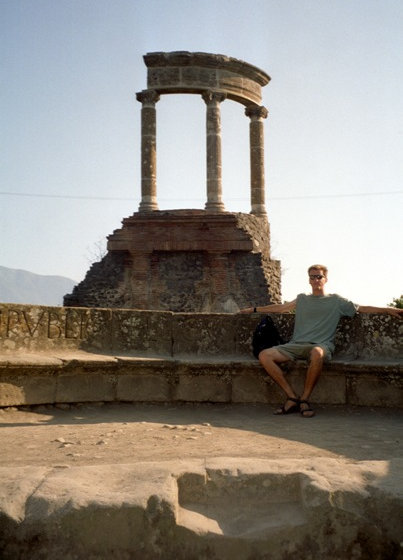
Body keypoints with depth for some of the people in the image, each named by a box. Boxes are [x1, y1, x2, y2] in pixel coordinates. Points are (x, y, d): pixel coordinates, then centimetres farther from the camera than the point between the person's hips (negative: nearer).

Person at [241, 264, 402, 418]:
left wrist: (388, 309, 3)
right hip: (296, 345, 4)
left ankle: (304, 399, -24)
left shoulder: (336, 301, 15)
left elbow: (362, 308, 13)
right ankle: (292, 398, -18)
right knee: (264, 355, -21)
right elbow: (280, 307, 34)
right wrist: (254, 309, 36)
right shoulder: (302, 299, 24)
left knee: (317, 353, -43)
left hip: (321, 345, -3)